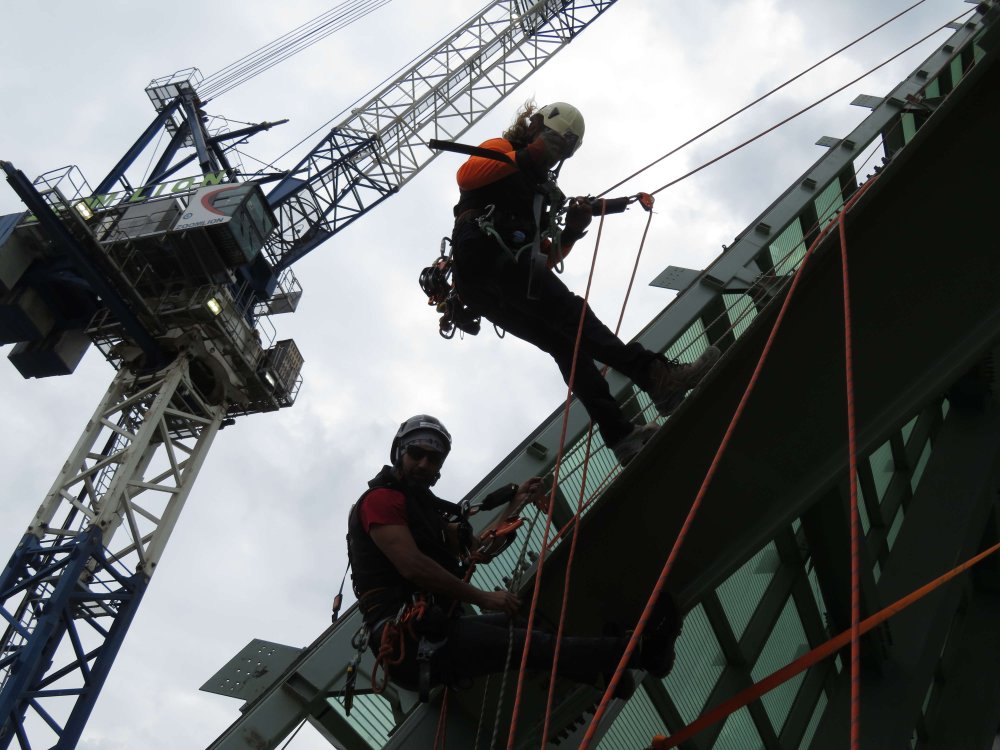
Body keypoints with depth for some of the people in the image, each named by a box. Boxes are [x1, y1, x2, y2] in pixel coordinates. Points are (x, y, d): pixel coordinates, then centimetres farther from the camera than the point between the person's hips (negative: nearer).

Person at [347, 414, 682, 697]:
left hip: (430, 630, 9)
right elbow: (412, 566, -18)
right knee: (531, 644, -18)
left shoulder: (421, 507, 25)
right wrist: (484, 598, -15)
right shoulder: (381, 499, -4)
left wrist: (516, 504, 16)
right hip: (411, 638, -9)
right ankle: (637, 650, -23)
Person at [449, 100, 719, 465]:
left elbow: (543, 260, 26)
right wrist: (525, 157, -12)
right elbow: (466, 175, -10)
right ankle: (657, 375, -35)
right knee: (572, 314, -22)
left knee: (566, 344, -6)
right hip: (486, 253, -8)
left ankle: (620, 435, -18)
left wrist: (571, 231, 9)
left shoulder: (538, 189, 36)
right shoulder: (500, 148, 15)